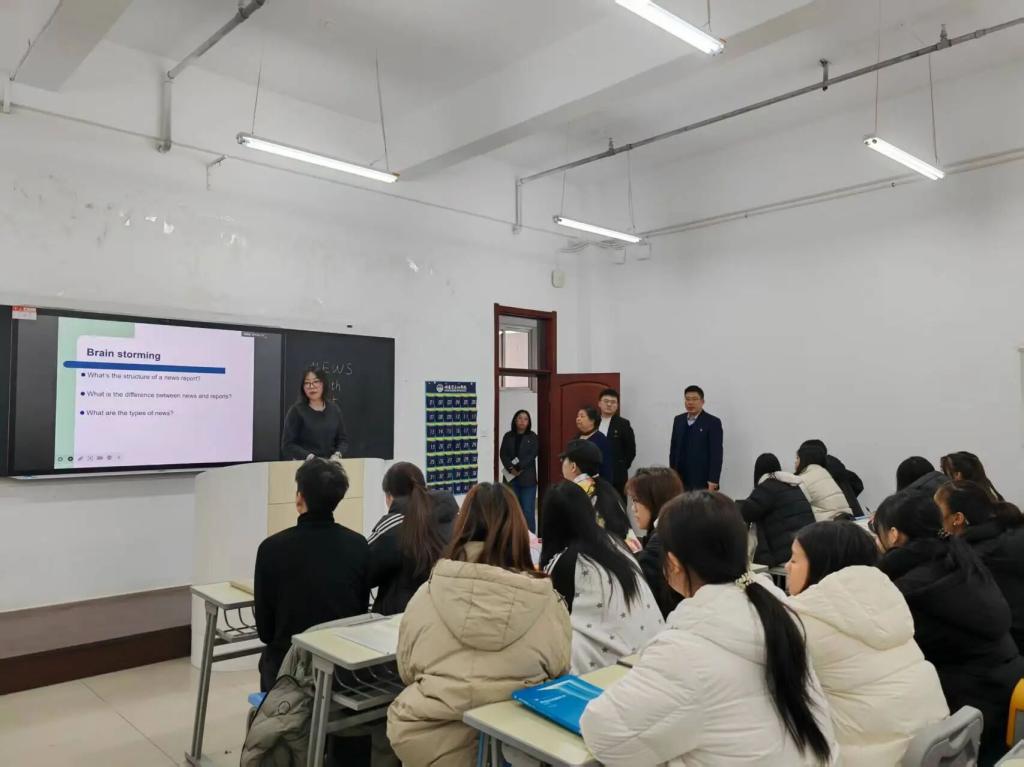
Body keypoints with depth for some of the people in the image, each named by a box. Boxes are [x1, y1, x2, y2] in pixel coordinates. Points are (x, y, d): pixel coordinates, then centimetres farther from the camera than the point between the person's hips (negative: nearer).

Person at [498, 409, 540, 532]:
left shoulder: (532, 437, 4)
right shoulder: (508, 436, 9)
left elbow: (532, 455, -6)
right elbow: (503, 454, 2)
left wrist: (518, 468, -14)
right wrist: (511, 468, -13)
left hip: (527, 478, -2)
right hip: (511, 478, 2)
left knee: (528, 511, -4)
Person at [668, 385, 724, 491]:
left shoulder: (713, 422, -5)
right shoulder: (678, 420, 11)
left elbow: (716, 454, -9)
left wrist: (713, 481, -14)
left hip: (702, 482, -4)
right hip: (680, 480, 4)